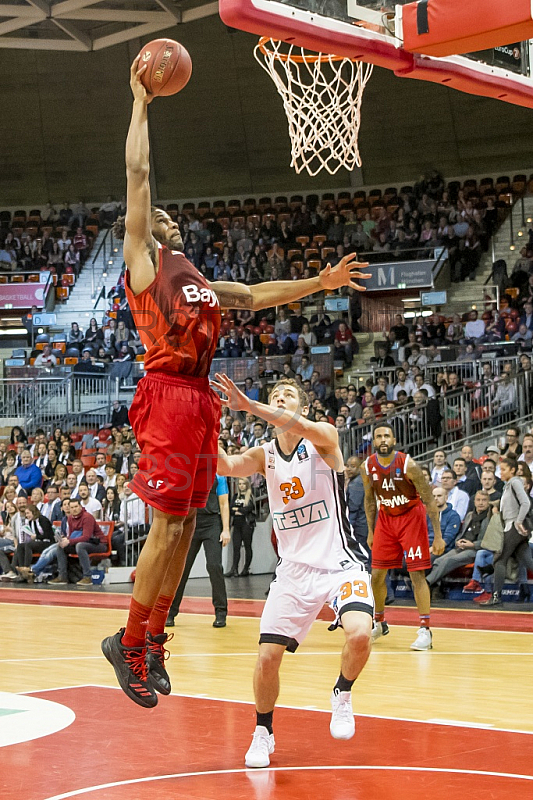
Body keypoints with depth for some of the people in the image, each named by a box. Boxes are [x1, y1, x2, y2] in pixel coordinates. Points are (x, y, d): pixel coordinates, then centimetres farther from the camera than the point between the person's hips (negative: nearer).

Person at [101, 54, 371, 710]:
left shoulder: (196, 282, 24)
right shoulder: (141, 263, 2)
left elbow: (256, 295, 28)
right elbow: (137, 174, -3)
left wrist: (318, 283, 19)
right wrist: (140, 103, 1)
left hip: (200, 399, 8)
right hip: (166, 394, -8)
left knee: (184, 525, 8)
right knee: (168, 527, -10)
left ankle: (153, 638, 15)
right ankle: (129, 641, 0)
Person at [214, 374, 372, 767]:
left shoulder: (324, 437, -7)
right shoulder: (264, 455, 5)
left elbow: (301, 427, -31)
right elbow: (225, 465, -15)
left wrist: (249, 405, -41)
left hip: (340, 564, -3)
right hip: (293, 570, 4)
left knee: (360, 634, -28)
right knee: (267, 657, -5)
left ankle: (342, 695, 3)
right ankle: (263, 733, 20)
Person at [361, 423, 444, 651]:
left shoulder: (408, 465, -23)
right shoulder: (368, 467, -9)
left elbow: (429, 499, -18)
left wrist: (438, 536, -20)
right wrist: (371, 532, 9)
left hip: (411, 516, -4)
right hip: (386, 518, 5)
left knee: (416, 574, -11)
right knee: (377, 575, 6)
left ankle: (425, 630, -9)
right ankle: (379, 623, 27)